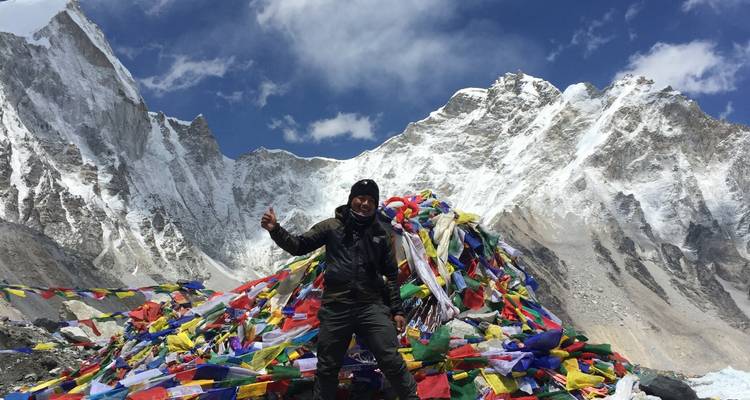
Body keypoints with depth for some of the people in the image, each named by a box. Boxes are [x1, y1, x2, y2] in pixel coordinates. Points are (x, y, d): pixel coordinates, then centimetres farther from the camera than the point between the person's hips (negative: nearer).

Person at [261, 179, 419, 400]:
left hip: (372, 306, 0)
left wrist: (397, 310, 8)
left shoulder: (381, 233, 9)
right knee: (327, 368, 10)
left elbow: (391, 274, 12)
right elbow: (299, 246, 5)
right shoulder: (332, 226, 5)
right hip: (335, 307, 0)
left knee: (392, 362, -5)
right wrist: (275, 230, -12)